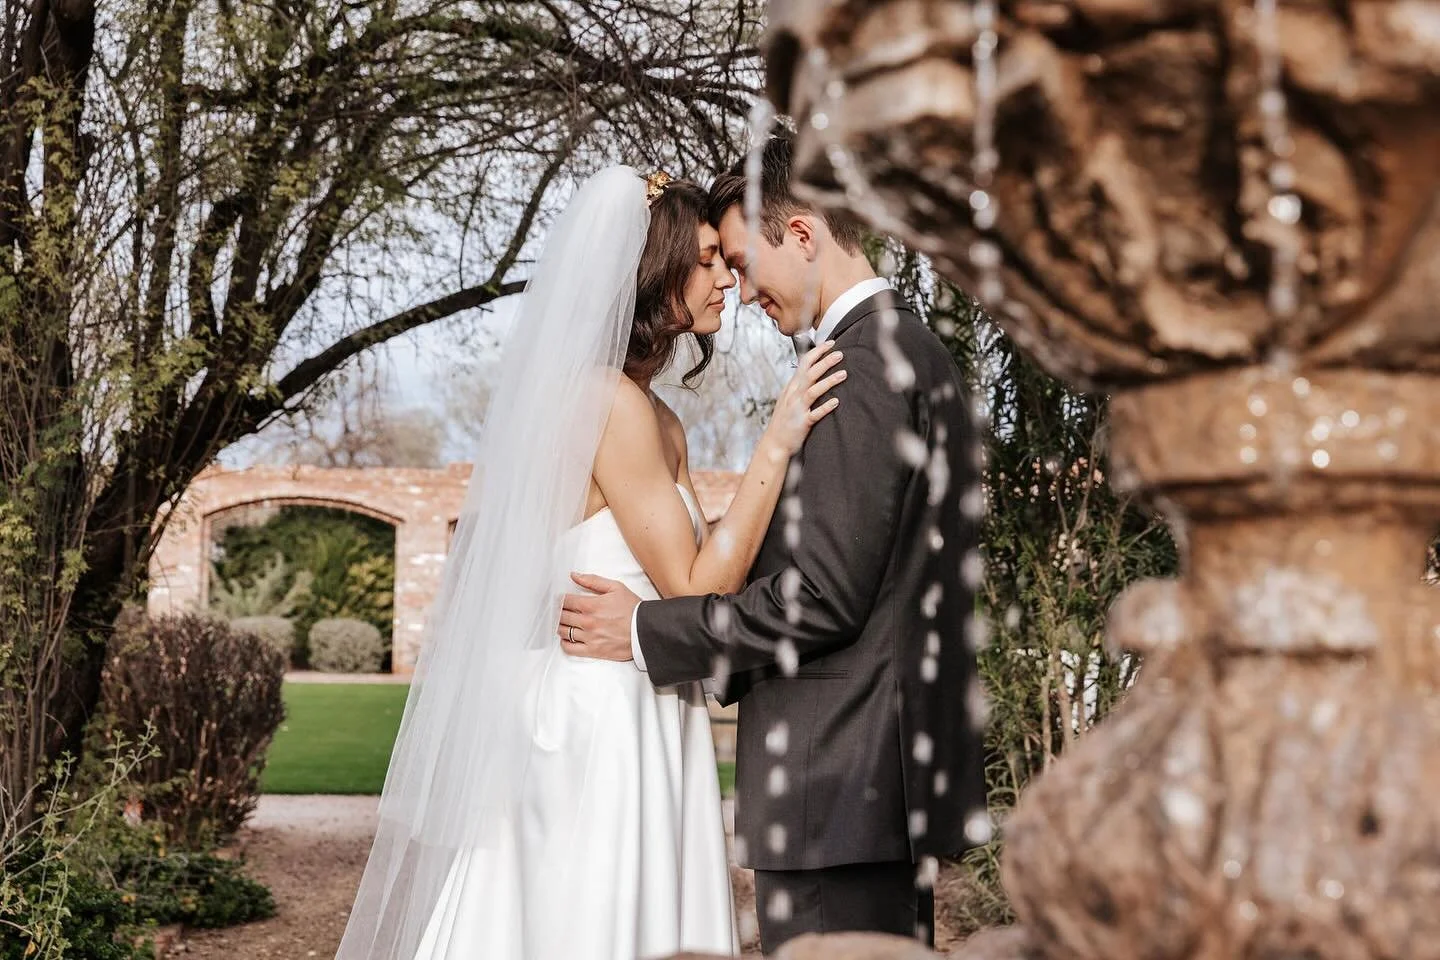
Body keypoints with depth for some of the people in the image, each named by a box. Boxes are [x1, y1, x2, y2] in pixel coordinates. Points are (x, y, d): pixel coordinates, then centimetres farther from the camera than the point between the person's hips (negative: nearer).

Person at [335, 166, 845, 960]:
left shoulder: (658, 420, 14)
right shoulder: (610, 401, -15)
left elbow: (703, 565, 13)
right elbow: (695, 590, -16)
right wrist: (774, 446, -16)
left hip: (637, 729, 10)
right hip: (606, 732, -10)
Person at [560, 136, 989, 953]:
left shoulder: (863, 363, -14)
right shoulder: (916, 349, 17)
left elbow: (826, 595, -19)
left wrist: (648, 633, -8)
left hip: (841, 783, -10)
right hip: (902, 768, 10)